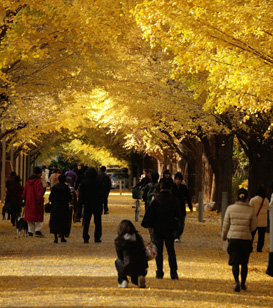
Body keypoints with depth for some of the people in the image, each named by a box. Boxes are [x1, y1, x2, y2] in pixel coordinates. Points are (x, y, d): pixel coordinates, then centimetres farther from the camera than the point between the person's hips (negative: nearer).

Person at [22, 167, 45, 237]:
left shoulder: (28, 181, 11)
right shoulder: (38, 181, -13)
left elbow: (24, 192, 15)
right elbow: (39, 193, -20)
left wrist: (25, 200, 21)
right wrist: (41, 201, -17)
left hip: (28, 202, 7)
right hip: (36, 203, -7)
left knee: (30, 217, 11)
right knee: (39, 217, 3)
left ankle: (30, 232, 9)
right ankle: (38, 231, -6)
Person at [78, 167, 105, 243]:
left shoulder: (83, 182, -3)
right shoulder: (99, 182, -7)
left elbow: (81, 194, -1)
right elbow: (102, 194, -4)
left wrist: (80, 203, 5)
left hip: (87, 204, 1)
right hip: (97, 204, -1)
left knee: (86, 222, 5)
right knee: (97, 222, 8)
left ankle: (85, 238, 0)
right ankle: (97, 238, 7)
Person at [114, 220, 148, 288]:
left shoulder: (118, 241, 1)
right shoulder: (138, 237, 11)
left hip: (128, 269, -3)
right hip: (142, 270, 3)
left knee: (118, 261, 31)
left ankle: (122, 281, 17)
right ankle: (139, 278, 3)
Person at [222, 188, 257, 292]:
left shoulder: (230, 208, -5)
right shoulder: (251, 210, -6)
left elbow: (225, 225, 1)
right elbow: (253, 227, 0)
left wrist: (224, 236, 16)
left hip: (233, 238, 0)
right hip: (246, 238, 0)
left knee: (235, 262, 1)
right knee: (244, 263, 16)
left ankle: (237, 282, -20)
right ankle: (243, 284, 24)